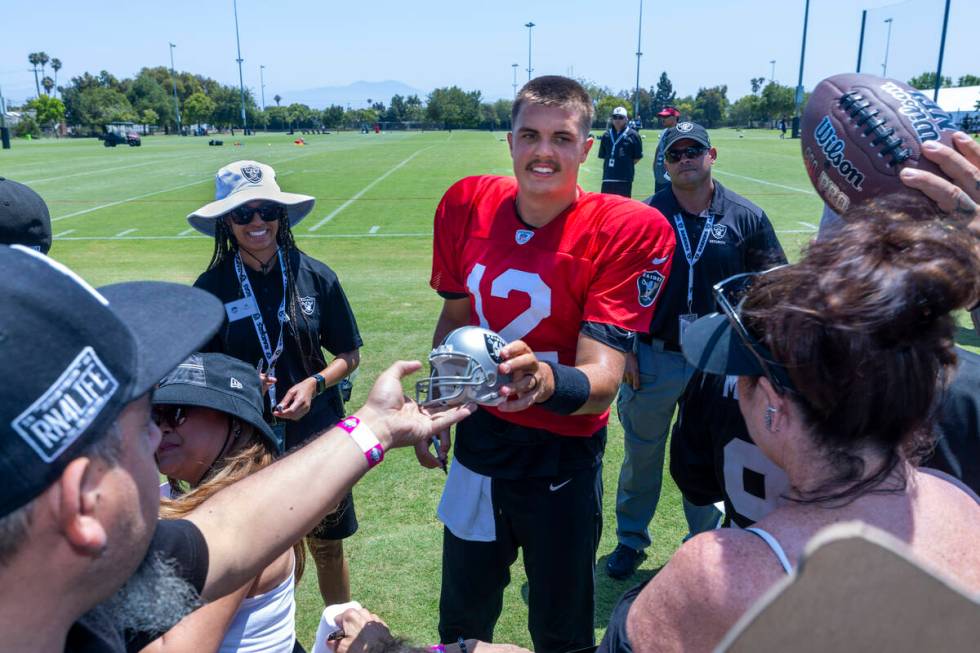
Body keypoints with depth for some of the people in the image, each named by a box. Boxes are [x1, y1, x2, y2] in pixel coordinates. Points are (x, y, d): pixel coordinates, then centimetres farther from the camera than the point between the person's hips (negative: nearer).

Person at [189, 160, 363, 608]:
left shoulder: (315, 276, -6)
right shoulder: (212, 287, -5)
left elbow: (349, 356, 1)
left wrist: (314, 383, -16)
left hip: (317, 434, 0)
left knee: (327, 549, 14)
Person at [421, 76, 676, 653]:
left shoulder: (628, 231, -20)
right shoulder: (466, 204, -7)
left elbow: (601, 379, -27)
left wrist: (546, 380, -49)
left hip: (563, 457, -3)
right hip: (480, 438, 4)